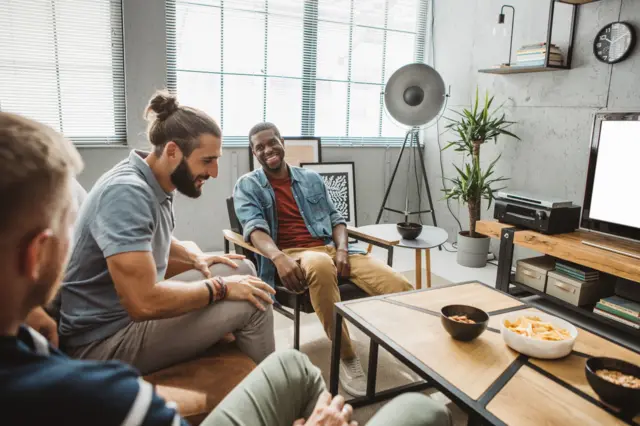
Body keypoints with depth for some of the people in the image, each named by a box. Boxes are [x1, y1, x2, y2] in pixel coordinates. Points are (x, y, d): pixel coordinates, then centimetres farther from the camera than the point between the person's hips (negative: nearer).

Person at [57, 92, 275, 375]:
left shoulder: (155, 184, 0)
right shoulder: (127, 192, -27)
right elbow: (144, 302, -34)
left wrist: (194, 257, 4)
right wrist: (219, 287, -21)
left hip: (136, 310, 9)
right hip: (105, 339, -9)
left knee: (242, 268, 9)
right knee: (251, 303, -17)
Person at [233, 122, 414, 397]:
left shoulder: (311, 178, 20)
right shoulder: (247, 186, 9)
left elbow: (335, 219, 18)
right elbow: (254, 227, -8)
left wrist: (342, 249, -5)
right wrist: (279, 257, -30)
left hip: (329, 249, 4)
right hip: (291, 256, -3)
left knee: (401, 287, -22)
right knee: (320, 265, -44)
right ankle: (346, 356, -26)